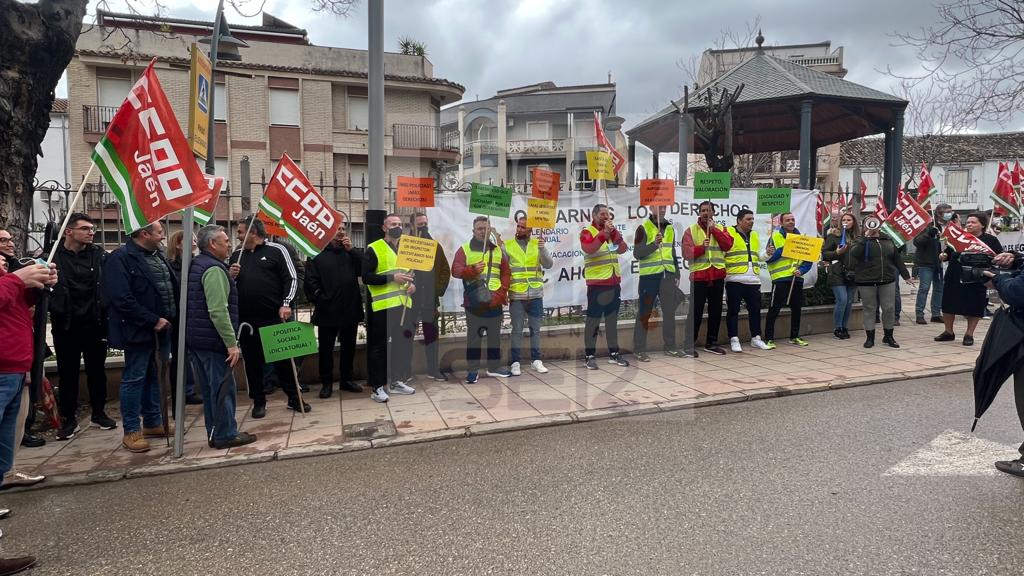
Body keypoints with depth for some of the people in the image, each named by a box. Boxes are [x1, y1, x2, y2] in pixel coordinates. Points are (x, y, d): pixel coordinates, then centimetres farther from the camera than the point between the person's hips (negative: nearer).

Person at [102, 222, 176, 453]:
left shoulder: (158, 256, 12)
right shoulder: (120, 258, -14)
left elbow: (172, 288, 18)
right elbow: (122, 299, -21)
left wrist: (170, 318, 6)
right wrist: (152, 320, -19)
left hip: (161, 329, 8)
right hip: (139, 330, -8)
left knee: (155, 376, 16)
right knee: (134, 379, 1)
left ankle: (153, 423, 28)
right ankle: (131, 431, 11)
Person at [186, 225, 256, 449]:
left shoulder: (196, 265, 15)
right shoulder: (214, 269, -16)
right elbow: (218, 311, -24)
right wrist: (232, 343, -23)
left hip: (195, 338, 10)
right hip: (213, 340, -10)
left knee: (209, 388, 15)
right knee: (224, 387, -1)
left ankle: (214, 434, 23)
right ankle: (226, 435, 6)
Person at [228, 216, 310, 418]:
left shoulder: (276, 250, 0)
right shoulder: (236, 255, 13)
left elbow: (291, 278, -3)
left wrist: (286, 304, -13)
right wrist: (231, 276, -3)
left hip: (275, 317, -4)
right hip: (246, 320, 4)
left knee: (283, 358, 4)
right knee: (252, 361, 9)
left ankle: (294, 398, 17)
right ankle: (258, 402, 22)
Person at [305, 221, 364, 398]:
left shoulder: (350, 253, 13)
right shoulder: (318, 255, 1)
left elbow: (365, 270, -4)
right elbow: (310, 282, -5)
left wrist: (352, 249, -9)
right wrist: (320, 300, -12)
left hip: (350, 310, 4)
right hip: (328, 312, -3)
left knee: (349, 347, 12)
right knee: (326, 349, 5)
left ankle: (346, 380, 25)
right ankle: (326, 383, 17)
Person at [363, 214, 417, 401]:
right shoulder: (374, 249, -5)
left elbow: (414, 272, 25)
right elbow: (366, 277, -12)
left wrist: (413, 284, 3)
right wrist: (392, 278, -20)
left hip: (403, 304, 6)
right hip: (383, 306, -6)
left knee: (402, 343, 11)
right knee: (379, 346, -2)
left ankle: (397, 381, 24)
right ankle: (377, 386, 6)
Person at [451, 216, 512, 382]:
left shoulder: (498, 250, 14)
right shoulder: (464, 249, 3)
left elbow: (506, 273, 12)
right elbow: (455, 270, -6)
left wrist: (502, 292, -2)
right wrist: (472, 269, -24)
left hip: (495, 302, 4)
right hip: (474, 301, -3)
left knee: (495, 336, 11)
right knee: (474, 336, 0)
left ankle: (494, 367, 22)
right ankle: (473, 370, 8)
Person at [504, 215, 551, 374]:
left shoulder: (537, 244, 5)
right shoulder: (507, 245, 2)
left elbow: (548, 265, -5)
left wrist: (542, 248, -21)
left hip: (536, 294, 2)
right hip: (516, 295, -1)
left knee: (535, 329, 9)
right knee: (517, 330, 3)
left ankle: (536, 360, 18)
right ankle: (515, 362, 9)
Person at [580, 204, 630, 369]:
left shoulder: (611, 232, 15)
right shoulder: (587, 232, -5)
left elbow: (623, 249, 2)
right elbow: (589, 249, -24)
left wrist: (613, 231, -9)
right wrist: (604, 232, -26)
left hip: (614, 283, 7)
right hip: (597, 284, -7)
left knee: (612, 319, 12)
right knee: (593, 320, -3)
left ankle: (613, 354, 19)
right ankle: (589, 356, 2)